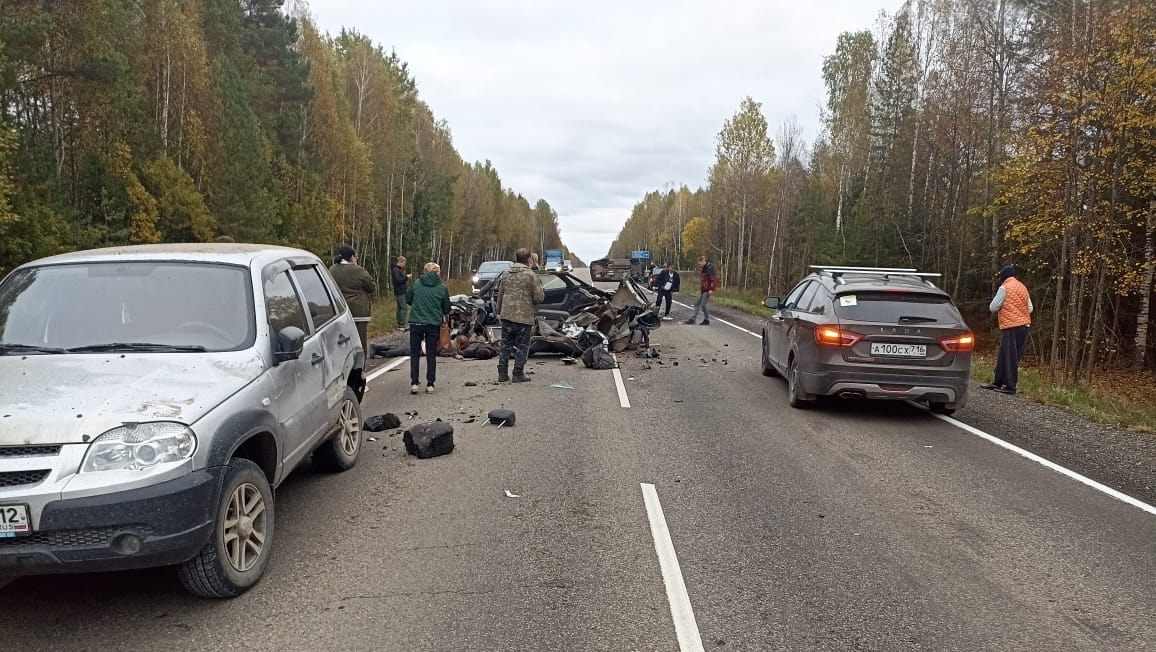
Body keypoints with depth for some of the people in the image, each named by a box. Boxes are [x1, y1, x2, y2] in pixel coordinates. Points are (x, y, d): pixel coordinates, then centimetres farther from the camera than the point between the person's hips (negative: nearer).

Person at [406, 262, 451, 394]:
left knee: (415, 353, 10)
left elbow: (408, 300, 8)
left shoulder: (417, 284, -2)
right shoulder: (442, 288, -3)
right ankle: (430, 384, 11)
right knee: (431, 354, 11)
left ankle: (414, 383, 3)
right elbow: (446, 309, 4)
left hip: (416, 323, 0)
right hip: (433, 324, 0)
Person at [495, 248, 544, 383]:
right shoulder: (531, 275, -10)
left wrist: (499, 311, 24)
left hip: (506, 315, 5)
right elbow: (539, 297, -12)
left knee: (506, 345, 12)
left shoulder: (506, 274, 9)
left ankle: (502, 374, 14)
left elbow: (500, 294, 14)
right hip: (524, 316, -5)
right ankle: (518, 374, 6)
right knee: (522, 346, 4)